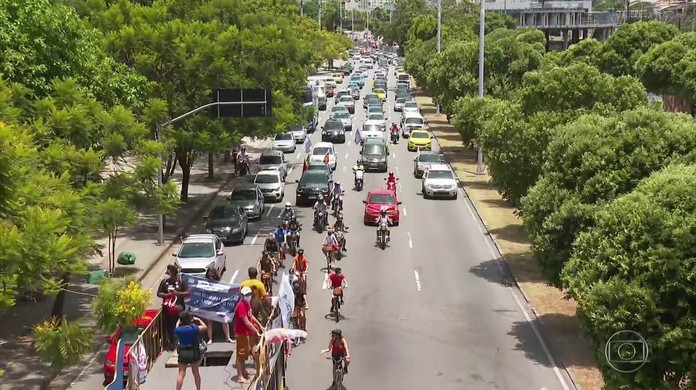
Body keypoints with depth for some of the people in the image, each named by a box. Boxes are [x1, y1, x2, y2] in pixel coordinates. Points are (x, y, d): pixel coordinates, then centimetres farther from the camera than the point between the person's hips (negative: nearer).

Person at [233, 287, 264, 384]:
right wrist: (257, 332, -25)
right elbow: (246, 322, -27)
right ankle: (240, 376, 0)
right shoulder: (241, 306, -25)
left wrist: (260, 326, 15)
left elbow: (251, 315, 18)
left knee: (246, 352, 19)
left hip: (247, 331, 10)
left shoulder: (247, 303, 5)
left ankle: (243, 372, 33)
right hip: (242, 332, -10)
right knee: (241, 353, -4)